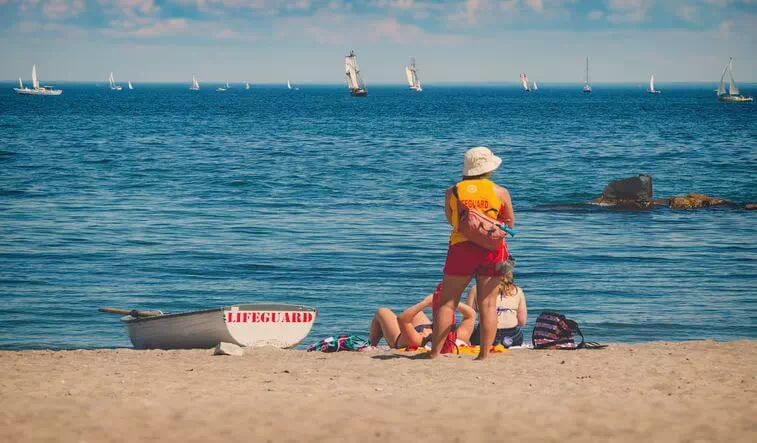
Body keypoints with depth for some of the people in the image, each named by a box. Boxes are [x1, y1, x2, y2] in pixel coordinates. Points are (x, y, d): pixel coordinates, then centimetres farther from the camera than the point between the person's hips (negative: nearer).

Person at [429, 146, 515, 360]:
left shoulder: (453, 192, 3)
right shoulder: (500, 192, 1)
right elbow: (510, 224, 11)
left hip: (461, 248, 0)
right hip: (492, 250, 0)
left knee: (447, 302, 5)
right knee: (487, 304, 4)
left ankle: (435, 352, 1)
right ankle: (484, 355, 0)